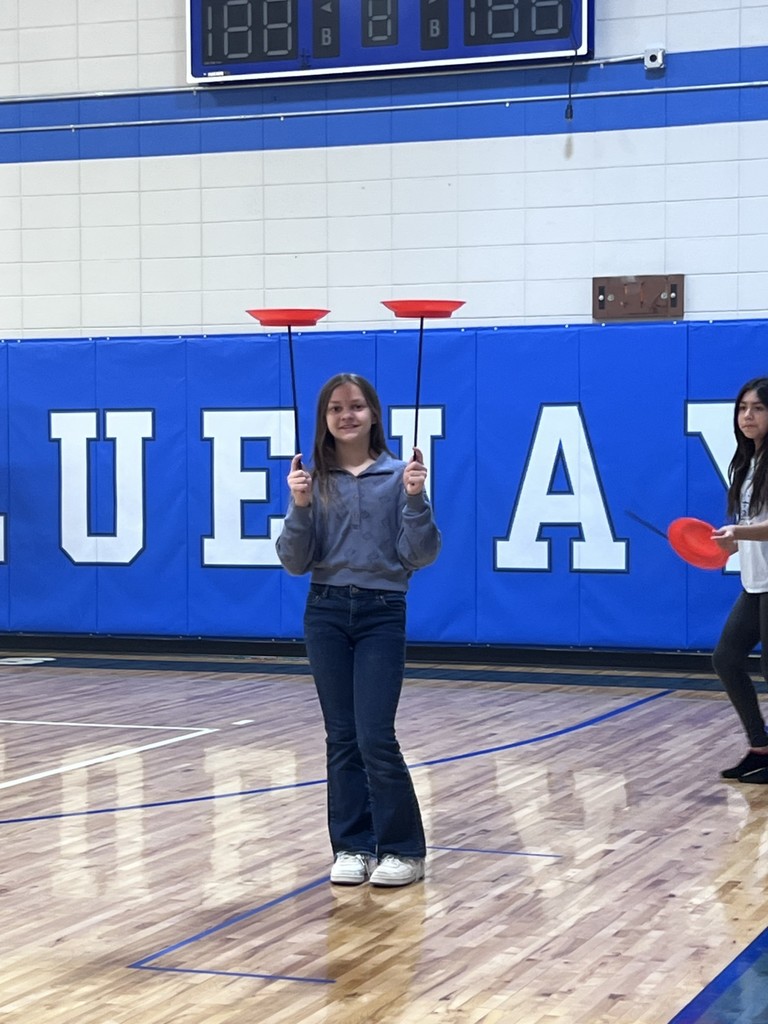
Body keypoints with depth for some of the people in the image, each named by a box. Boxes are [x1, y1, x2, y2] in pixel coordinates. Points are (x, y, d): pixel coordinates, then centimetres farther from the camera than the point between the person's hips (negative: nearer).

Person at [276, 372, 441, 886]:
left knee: (376, 737, -9)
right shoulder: (313, 479, 3)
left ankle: (403, 848, 3)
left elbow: (422, 556, -6)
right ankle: (353, 847, 14)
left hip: (382, 614, -3)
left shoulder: (399, 474, -3)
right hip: (326, 613, 3)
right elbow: (295, 563, 0)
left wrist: (416, 500, -20)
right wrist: (300, 507, -15)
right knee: (342, 737, 6)